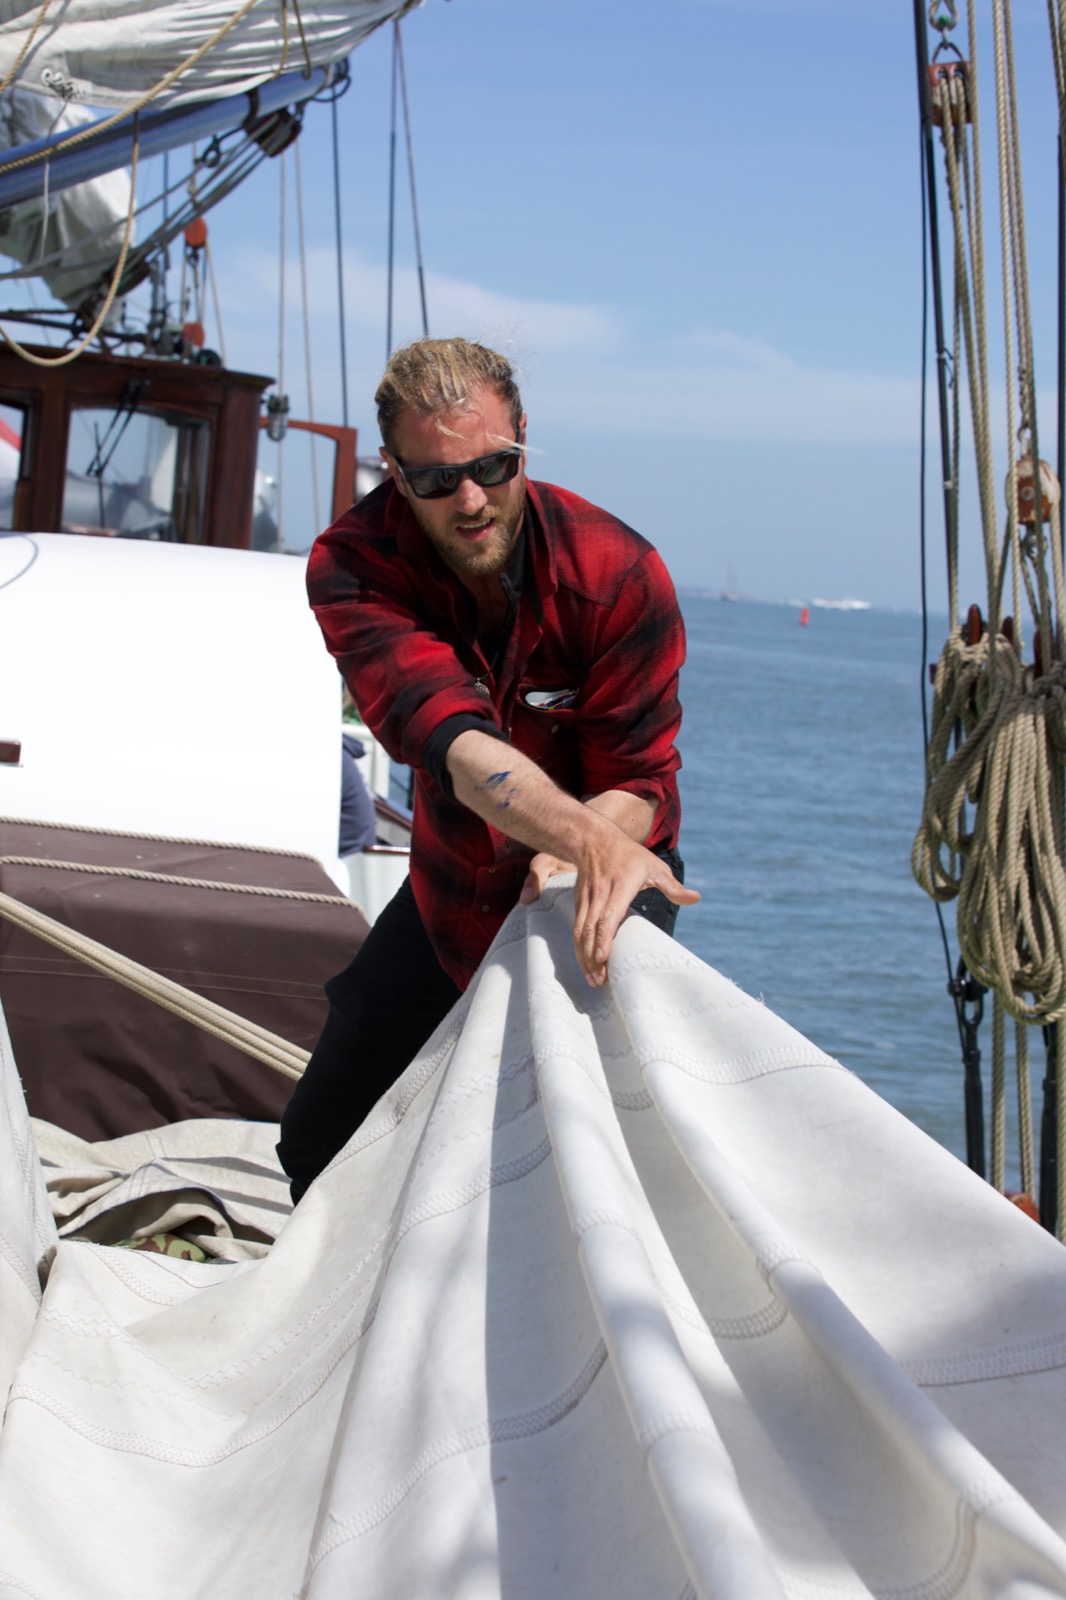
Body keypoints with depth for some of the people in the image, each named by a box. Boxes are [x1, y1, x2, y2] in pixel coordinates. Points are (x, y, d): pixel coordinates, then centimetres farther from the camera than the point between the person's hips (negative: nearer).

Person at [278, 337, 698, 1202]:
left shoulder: (619, 572, -26)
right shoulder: (354, 565, -24)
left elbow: (641, 782, -21)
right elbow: (450, 739, -41)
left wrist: (571, 860, -44)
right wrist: (586, 837, -59)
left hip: (597, 877, -3)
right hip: (453, 884, 3)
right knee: (320, 1144, 13)